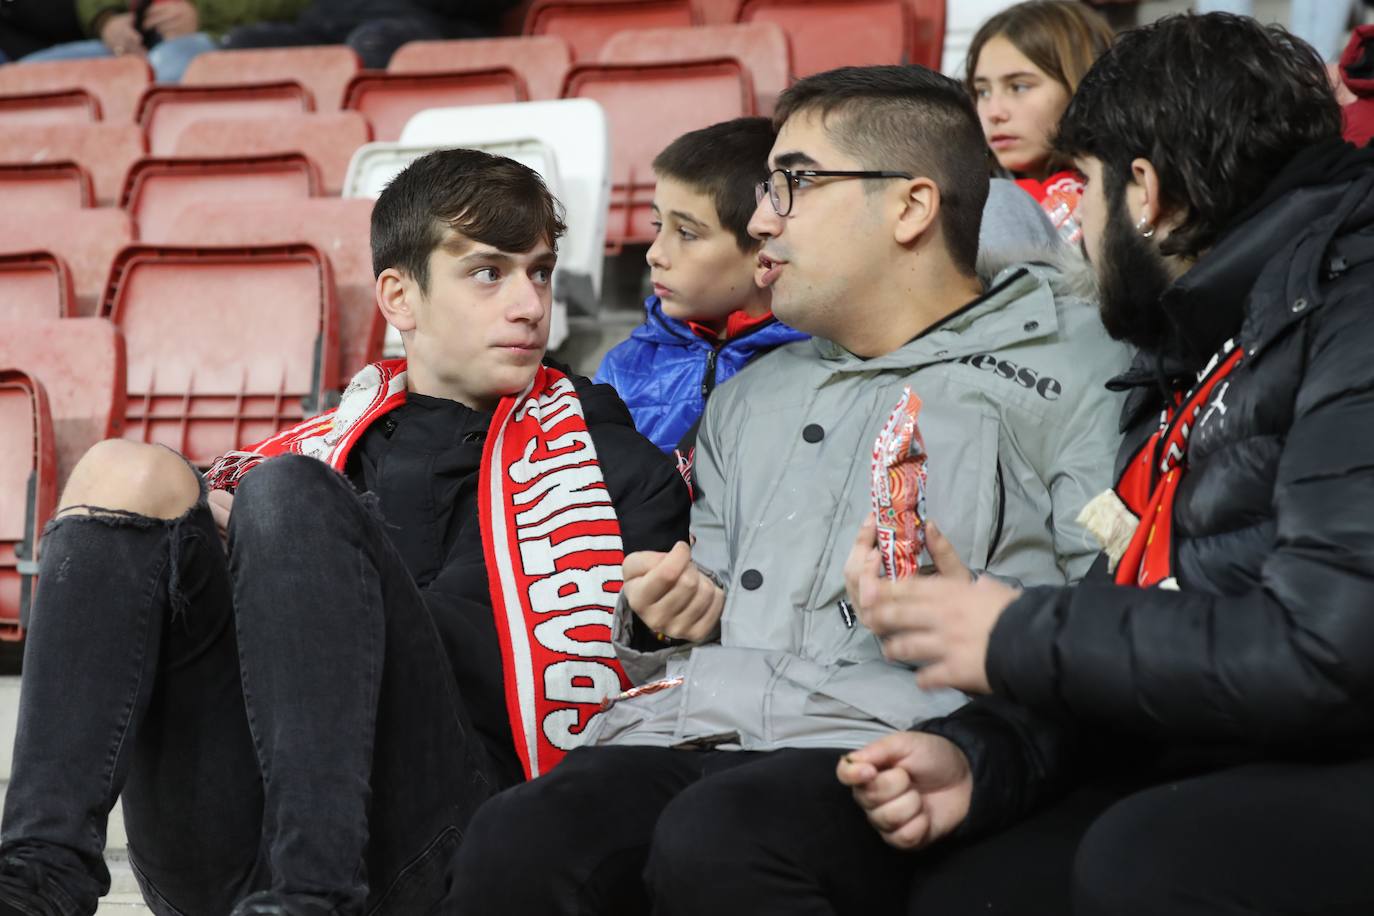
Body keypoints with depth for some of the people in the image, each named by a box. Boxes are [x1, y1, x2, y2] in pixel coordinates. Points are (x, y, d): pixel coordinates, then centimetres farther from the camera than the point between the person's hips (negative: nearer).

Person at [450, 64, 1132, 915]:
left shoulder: (1073, 366, 9)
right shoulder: (750, 398, 30)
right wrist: (675, 613, 14)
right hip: (686, 734, 5)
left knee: (715, 838, -37)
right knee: (513, 844, -28)